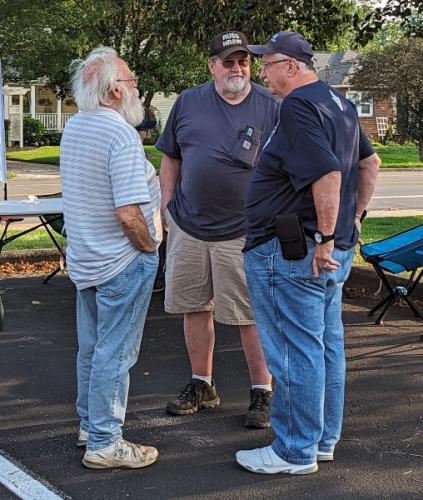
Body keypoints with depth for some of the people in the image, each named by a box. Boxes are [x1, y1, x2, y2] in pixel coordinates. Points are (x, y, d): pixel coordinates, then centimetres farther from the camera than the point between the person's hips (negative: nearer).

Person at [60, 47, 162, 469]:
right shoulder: (121, 135, -22)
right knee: (114, 354, 0)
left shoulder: (73, 128, 6)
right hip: (122, 262, -9)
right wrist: (148, 246, -11)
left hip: (85, 259, 9)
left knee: (92, 348, 20)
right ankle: (104, 443, 7)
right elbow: (129, 214, -28)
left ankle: (90, 425, 33)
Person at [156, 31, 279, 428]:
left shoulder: (270, 108, -3)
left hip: (243, 232, -4)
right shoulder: (188, 103, 6)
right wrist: (167, 206, 7)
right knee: (194, 308, 12)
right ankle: (201, 386, 27)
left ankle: (262, 393, 12)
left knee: (252, 316, 0)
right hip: (188, 227, 4)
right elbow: (170, 159, 14)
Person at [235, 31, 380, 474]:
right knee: (326, 346, 16)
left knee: (294, 353, -1)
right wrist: (353, 218, 20)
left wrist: (324, 238, -21)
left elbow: (327, 175, -27)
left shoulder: (298, 107, -18)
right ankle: (323, 438, 28)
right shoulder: (338, 102, 13)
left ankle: (295, 451, 9)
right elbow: (369, 163, 21)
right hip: (333, 253, 10)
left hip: (289, 254, -10)